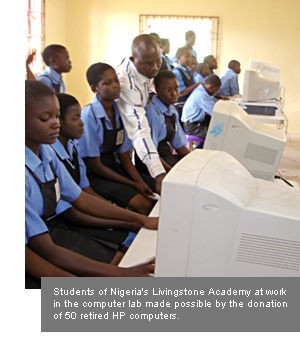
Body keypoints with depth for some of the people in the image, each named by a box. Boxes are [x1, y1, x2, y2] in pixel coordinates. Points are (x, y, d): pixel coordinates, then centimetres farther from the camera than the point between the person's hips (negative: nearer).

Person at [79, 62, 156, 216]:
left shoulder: (119, 111, 1)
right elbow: (95, 165, -15)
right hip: (95, 176, -7)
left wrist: (140, 181, -11)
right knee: (143, 204, -23)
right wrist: (133, 185, -15)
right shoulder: (89, 115, -18)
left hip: (115, 169, 7)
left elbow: (124, 154, 5)